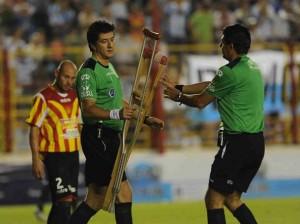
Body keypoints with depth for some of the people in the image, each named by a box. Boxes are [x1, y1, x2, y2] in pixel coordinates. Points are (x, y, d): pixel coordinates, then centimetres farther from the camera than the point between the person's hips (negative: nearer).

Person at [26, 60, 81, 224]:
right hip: (54, 155, -7)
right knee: (64, 200, -14)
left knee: (67, 201, 9)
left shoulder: (75, 97, 11)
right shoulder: (44, 98, -10)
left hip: (73, 154, 7)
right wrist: (36, 158, -16)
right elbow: (34, 129, -10)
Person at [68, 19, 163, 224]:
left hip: (111, 138, 10)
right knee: (123, 192, -11)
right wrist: (116, 114, -38)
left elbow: (120, 103, 28)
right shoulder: (88, 71, -13)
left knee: (97, 197, 11)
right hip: (98, 136, -10)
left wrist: (146, 119, 21)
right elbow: (88, 108, -24)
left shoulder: (109, 67, 19)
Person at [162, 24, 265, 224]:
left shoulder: (230, 72, -15)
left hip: (237, 143, -9)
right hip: (256, 142, 9)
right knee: (232, 199, 16)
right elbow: (209, 86, 21)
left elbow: (200, 101, -3)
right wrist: (178, 88, 23)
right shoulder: (252, 67, 13)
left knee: (214, 199, -3)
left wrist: (179, 97, 16)